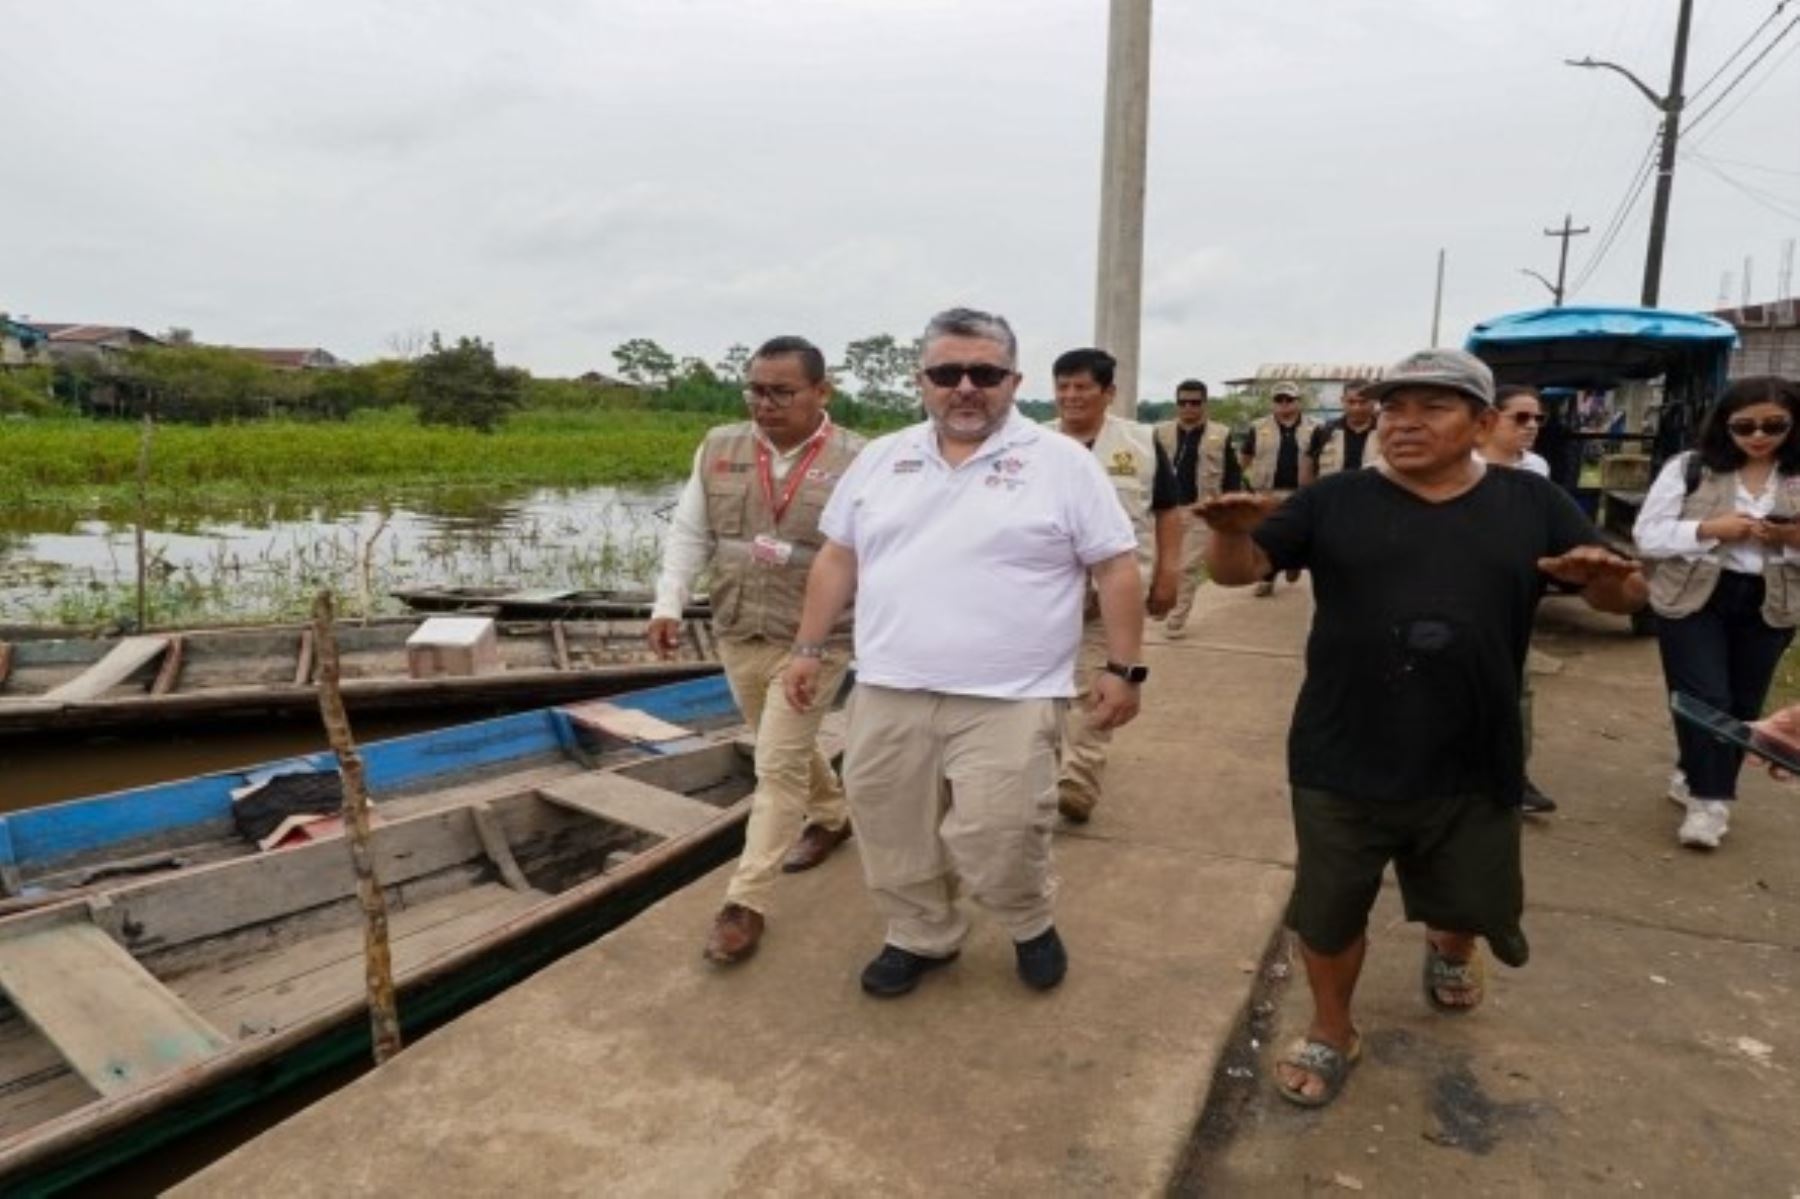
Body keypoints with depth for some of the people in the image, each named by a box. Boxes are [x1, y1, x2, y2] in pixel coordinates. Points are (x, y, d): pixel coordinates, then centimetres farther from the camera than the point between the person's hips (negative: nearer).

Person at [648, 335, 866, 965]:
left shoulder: (857, 462, -10)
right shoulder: (719, 448, 2)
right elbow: (688, 534, 7)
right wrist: (669, 603, -1)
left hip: (813, 640, -5)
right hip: (737, 634, 5)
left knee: (778, 765, -3)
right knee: (786, 749, 21)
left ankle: (746, 900, 7)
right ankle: (830, 816, 47)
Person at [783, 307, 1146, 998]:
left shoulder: (1062, 464, -3)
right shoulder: (882, 460, 8)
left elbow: (1117, 570, -2)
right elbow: (838, 559, 13)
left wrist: (1123, 669, -5)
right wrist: (808, 648, 11)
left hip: (1008, 700, -4)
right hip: (888, 694, 4)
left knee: (994, 839, -5)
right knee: (893, 834, 11)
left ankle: (1032, 925, 26)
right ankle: (921, 937, 35)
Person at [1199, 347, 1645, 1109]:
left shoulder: (1531, 504, 1)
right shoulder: (1336, 500, -4)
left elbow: (1624, 597, 4)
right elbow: (1236, 571, -9)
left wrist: (1606, 576, -21)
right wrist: (1233, 530, -34)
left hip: (1472, 771, 2)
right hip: (1341, 766, -2)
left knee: (1473, 906, 22)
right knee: (1329, 912, 11)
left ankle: (1448, 947, 58)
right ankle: (1332, 1033, 37)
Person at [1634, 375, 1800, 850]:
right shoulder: (1688, 468, -4)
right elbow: (1647, 536, -6)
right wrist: (1710, 529, -20)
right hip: (1692, 599, -3)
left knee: (1743, 706, 12)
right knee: (1705, 701, -7)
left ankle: (1693, 778, 30)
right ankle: (1709, 801, 4)